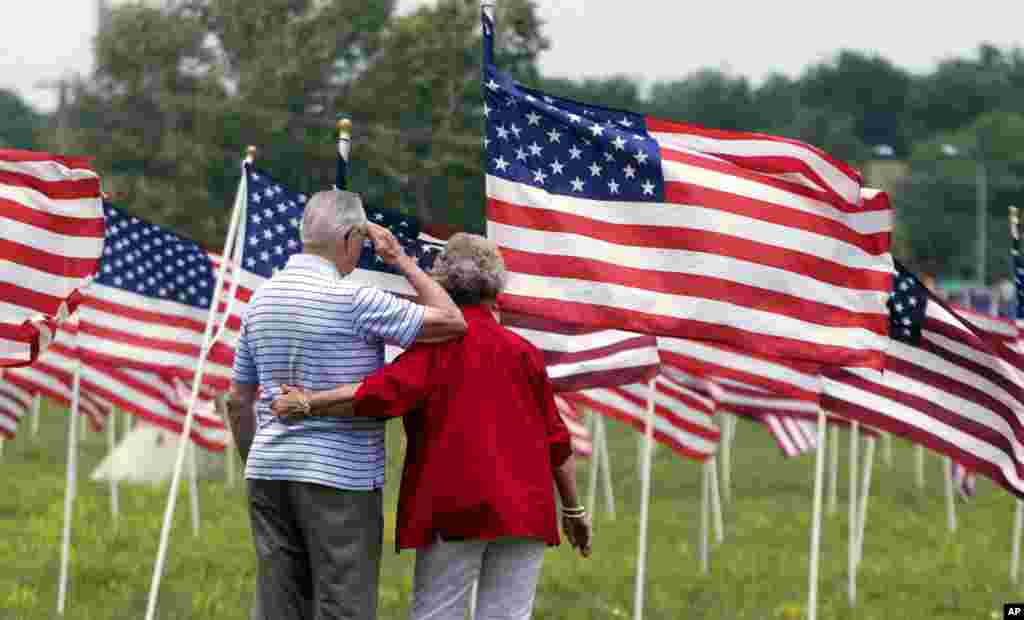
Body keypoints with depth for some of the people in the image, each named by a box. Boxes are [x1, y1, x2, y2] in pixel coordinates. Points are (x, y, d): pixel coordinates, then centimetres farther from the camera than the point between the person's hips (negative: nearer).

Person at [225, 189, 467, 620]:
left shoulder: (262, 300, 9)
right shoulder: (352, 300, -14)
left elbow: (239, 401, 16)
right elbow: (453, 323, -11)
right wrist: (401, 260, -1)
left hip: (271, 472, 7)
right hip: (339, 477, -7)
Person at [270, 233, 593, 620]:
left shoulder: (438, 345, -2)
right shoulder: (523, 352, 9)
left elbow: (385, 392, -18)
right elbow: (556, 440, 9)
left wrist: (308, 405, -11)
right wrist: (573, 509, 17)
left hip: (455, 506, -3)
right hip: (523, 510, 3)